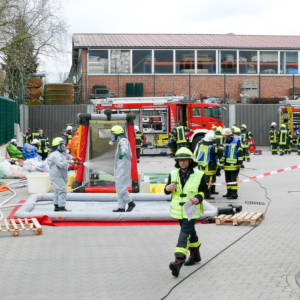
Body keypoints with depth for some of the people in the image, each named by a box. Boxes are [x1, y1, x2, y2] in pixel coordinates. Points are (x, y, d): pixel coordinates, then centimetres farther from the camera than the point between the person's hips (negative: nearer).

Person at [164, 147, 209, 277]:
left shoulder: (198, 175, -7)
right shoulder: (173, 174, 2)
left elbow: (205, 191, 1)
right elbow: (167, 191, 9)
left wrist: (198, 198, -19)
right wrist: (168, 188, -16)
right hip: (178, 210, 5)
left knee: (184, 233, -16)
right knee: (190, 232, 21)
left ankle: (178, 262, -25)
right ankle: (195, 255, 41)